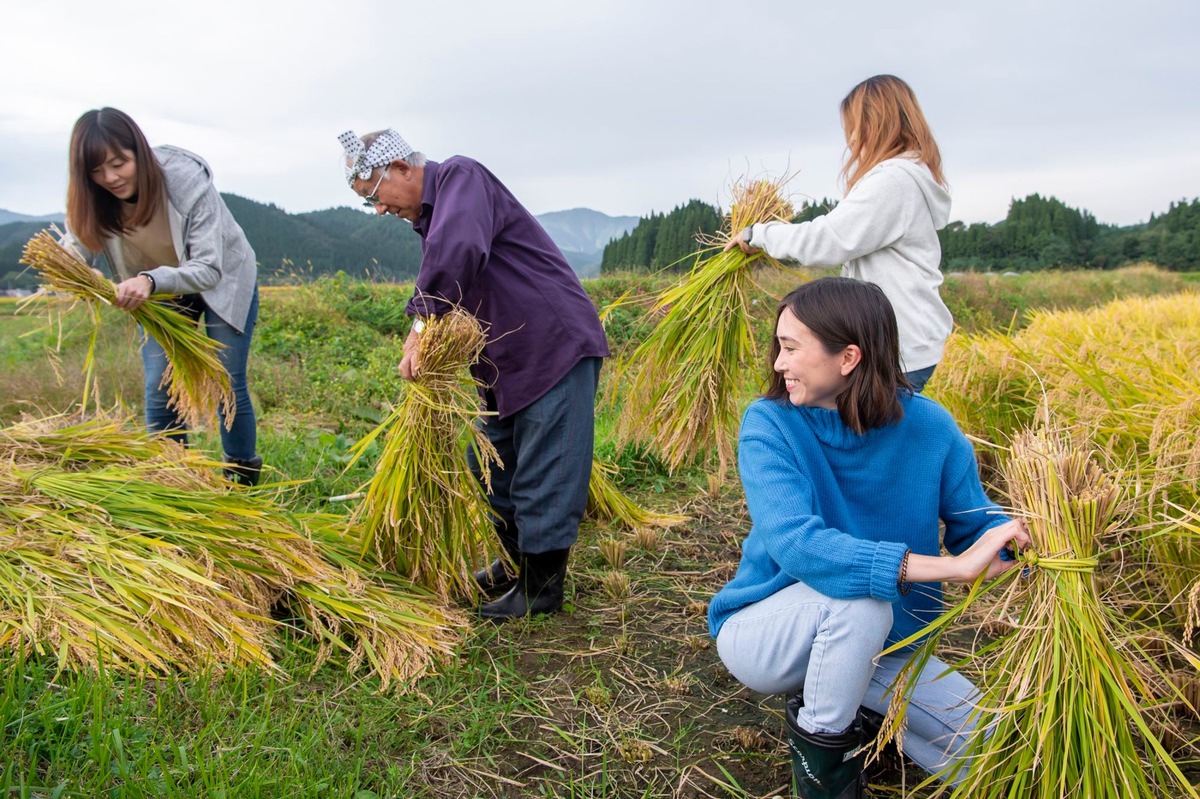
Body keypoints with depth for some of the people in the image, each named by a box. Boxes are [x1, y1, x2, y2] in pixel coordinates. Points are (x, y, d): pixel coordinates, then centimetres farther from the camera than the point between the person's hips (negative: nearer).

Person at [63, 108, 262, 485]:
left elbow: (209, 269, -35)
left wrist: (151, 280, -53)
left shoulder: (187, 180, -33)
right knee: (160, 390, -2)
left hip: (224, 282, -4)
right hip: (160, 292, 4)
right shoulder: (90, 199, -19)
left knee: (228, 384, -3)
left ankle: (242, 479, 16)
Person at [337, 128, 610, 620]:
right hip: (508, 362, 10)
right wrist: (426, 342, -2)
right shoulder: (430, 216, 17)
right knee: (494, 469, 16)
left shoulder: (460, 177, -11)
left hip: (558, 345, -10)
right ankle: (517, 564, 31)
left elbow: (458, 251, -33)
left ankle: (542, 585, 9)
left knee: (545, 475, -3)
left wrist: (421, 322, -23)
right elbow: (454, 303, 16)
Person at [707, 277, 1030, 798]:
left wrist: (1011, 539, -30)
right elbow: (795, 544, -36)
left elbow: (974, 523, -5)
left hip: (880, 643, 4)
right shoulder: (769, 423, -22)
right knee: (859, 594, -34)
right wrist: (951, 567, -44)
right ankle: (819, 744, -7)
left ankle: (856, 705, 16)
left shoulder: (928, 426, -14)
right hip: (761, 631, -3)